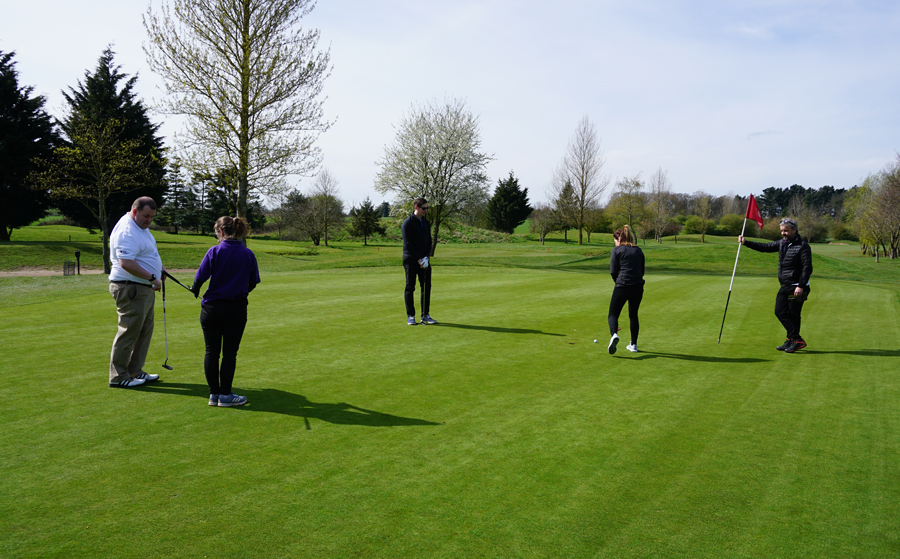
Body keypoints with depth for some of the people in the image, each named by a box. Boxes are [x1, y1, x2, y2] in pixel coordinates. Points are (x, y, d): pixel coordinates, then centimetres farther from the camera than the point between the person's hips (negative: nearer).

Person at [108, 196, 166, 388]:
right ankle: (118, 377, 3)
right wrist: (151, 278, -25)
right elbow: (126, 263, -30)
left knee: (145, 331, 15)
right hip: (130, 288, -11)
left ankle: (135, 371, 24)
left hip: (144, 289, 11)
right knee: (129, 332, -5)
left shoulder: (141, 227, 15)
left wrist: (159, 268, 15)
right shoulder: (127, 232, -19)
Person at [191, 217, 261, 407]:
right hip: (237, 309, 1)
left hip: (212, 308, -1)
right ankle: (225, 395, 9)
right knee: (230, 352, 7)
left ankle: (214, 394, 12)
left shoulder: (214, 252, -10)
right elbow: (253, 283, 5)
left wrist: (195, 291, 13)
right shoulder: (248, 254, -1)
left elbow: (200, 278, -9)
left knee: (212, 351, 9)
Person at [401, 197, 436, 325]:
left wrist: (426, 257, -1)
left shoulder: (426, 223, 14)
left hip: (424, 261, 6)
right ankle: (410, 316, 6)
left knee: (426, 287, 4)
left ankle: (425, 315, 11)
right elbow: (408, 243, -12)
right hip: (411, 260, -6)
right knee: (410, 288, -1)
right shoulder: (407, 223, -7)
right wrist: (418, 259, -14)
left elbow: (429, 241, 14)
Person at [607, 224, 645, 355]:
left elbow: (613, 272, -4)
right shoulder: (638, 250, 12)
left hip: (622, 287, -4)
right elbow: (642, 270, 15)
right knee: (633, 315, 17)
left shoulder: (617, 250, -2)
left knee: (613, 313, 4)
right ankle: (633, 345, 20)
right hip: (638, 286, 5)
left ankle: (614, 334, -25)